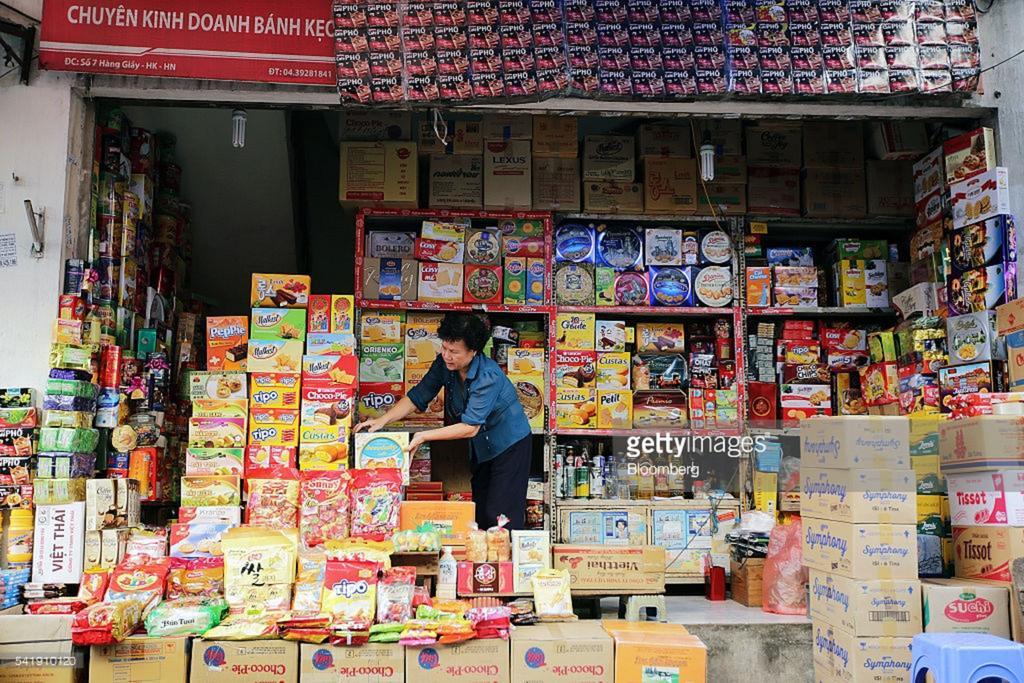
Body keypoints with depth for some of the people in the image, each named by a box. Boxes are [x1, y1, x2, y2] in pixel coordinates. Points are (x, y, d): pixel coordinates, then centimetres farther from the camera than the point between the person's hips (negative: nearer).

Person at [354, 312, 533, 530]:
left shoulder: (488, 377, -31)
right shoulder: (444, 364, -11)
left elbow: (470, 428, -33)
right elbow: (418, 397, -5)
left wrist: (423, 436, -34)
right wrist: (382, 420, -17)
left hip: (510, 445, -7)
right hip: (482, 447, 7)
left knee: (500, 519, -9)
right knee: (480, 515, 12)